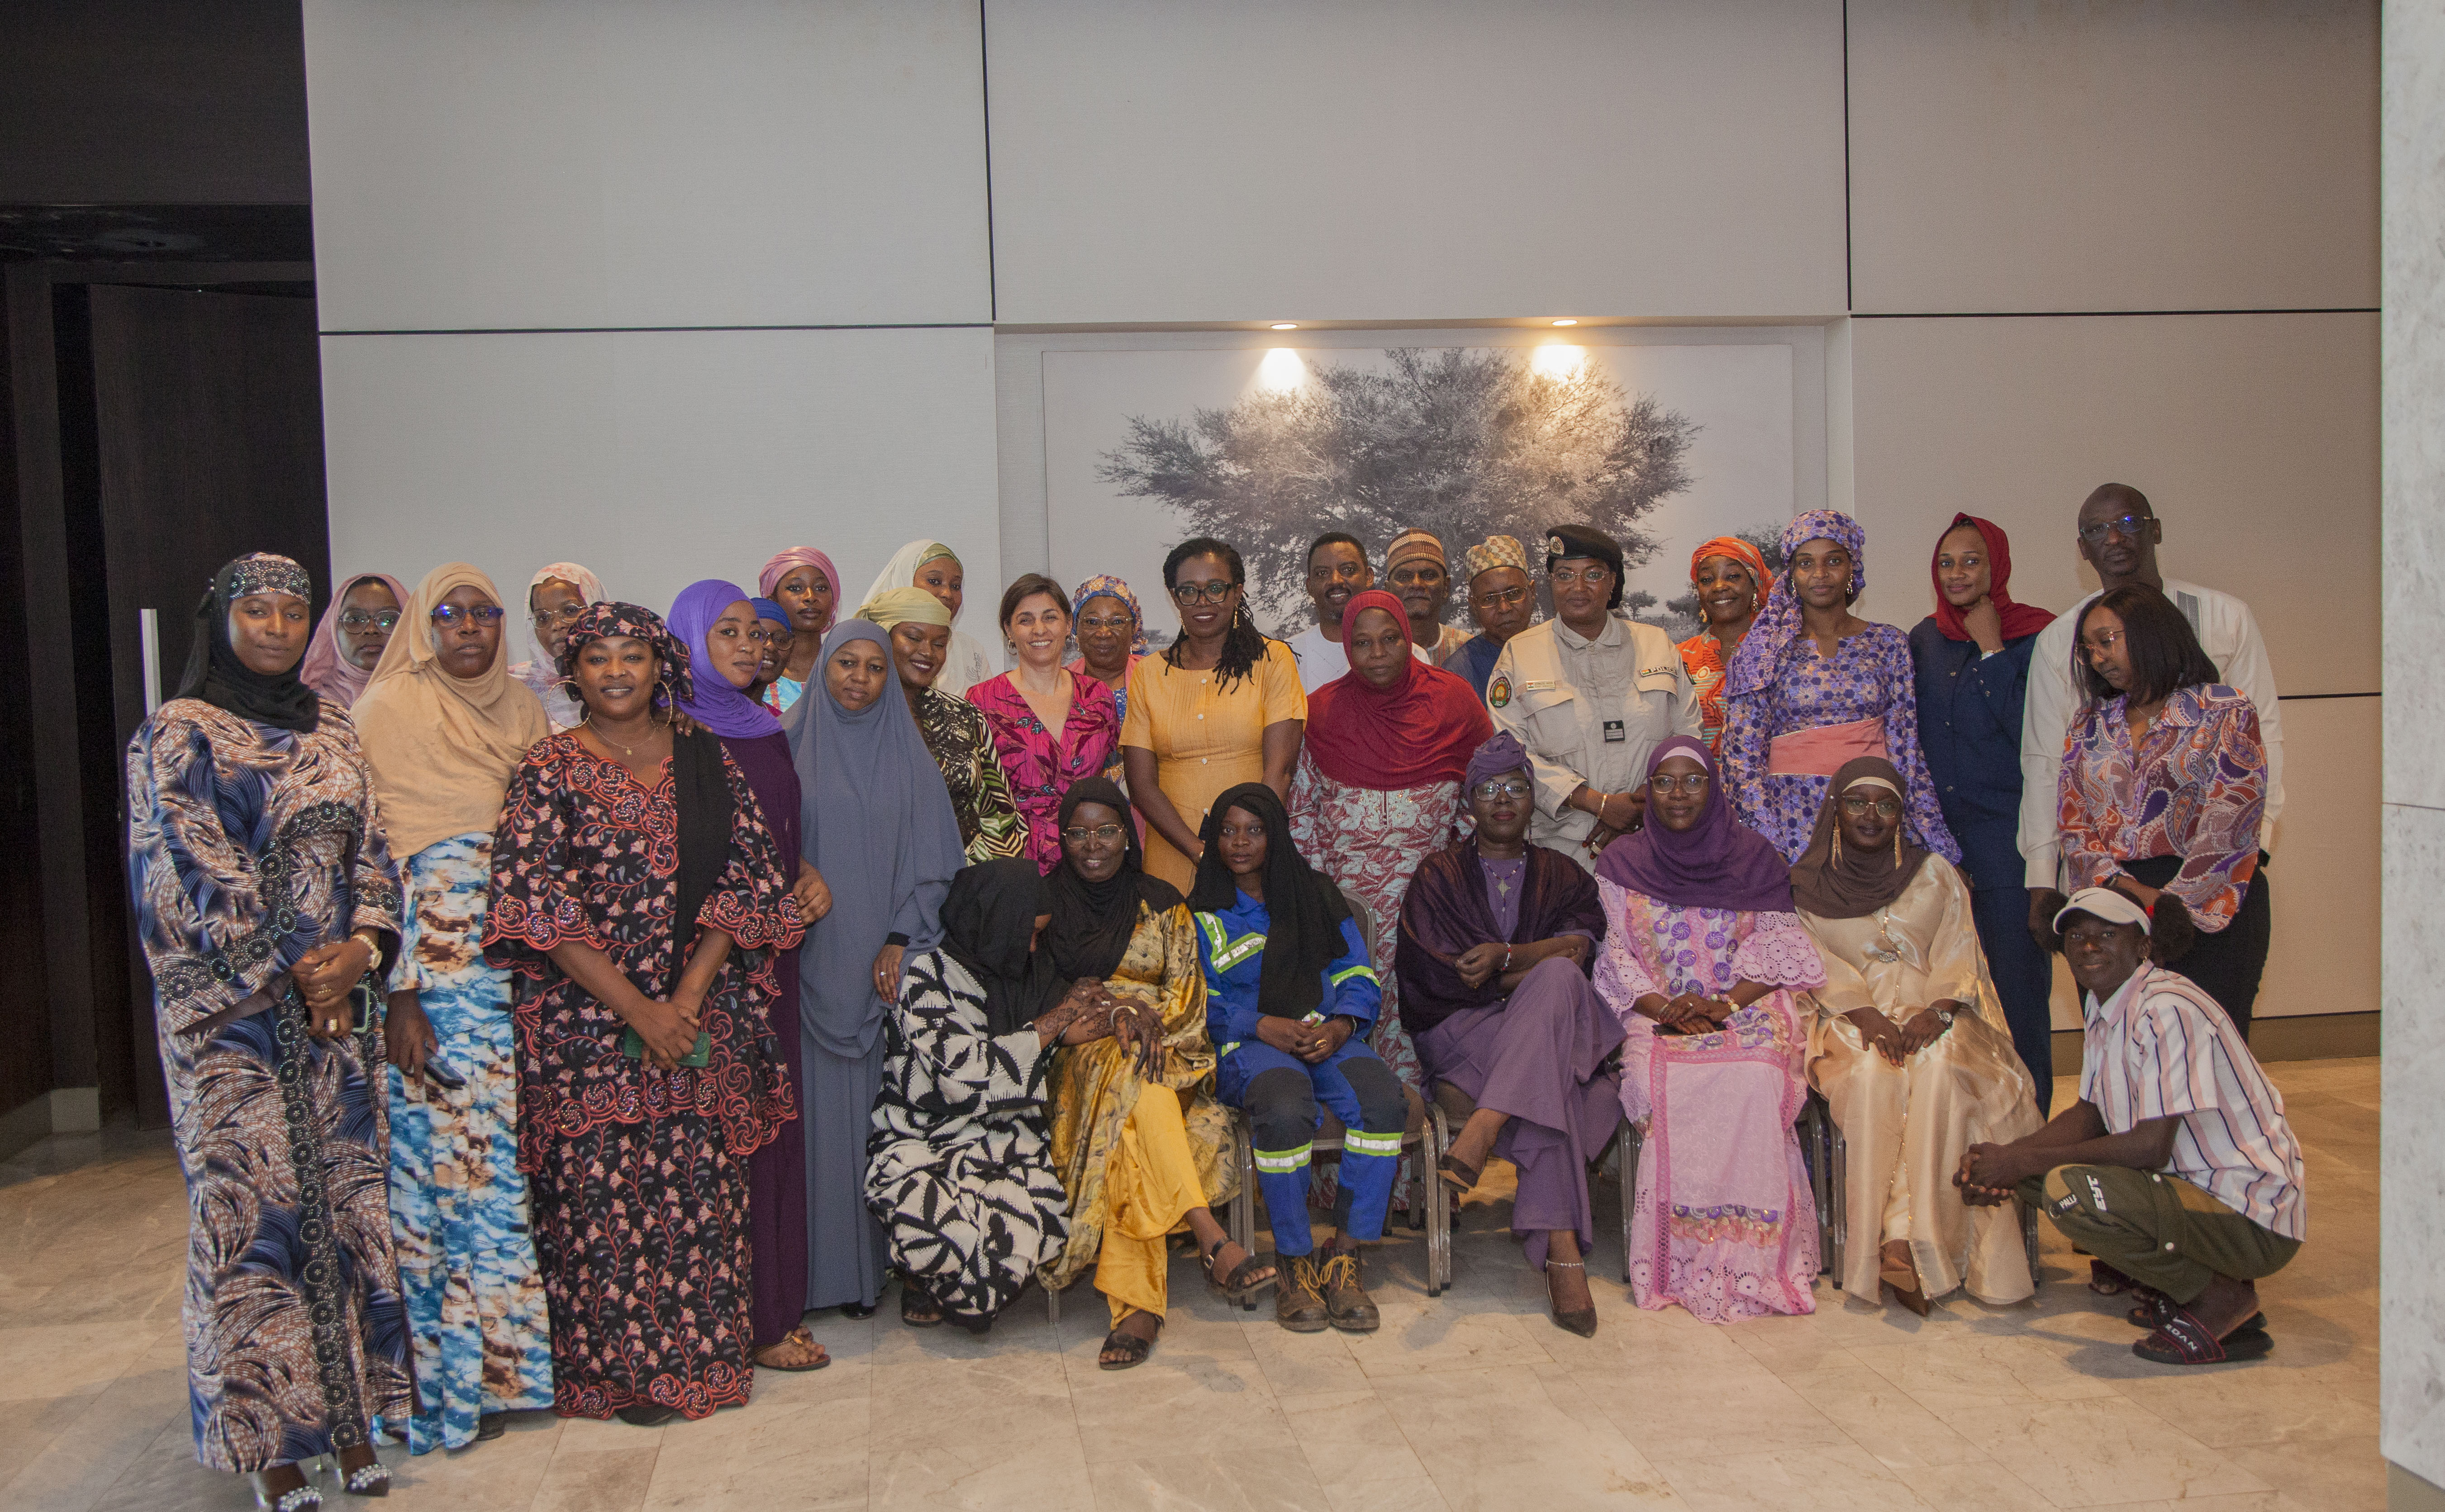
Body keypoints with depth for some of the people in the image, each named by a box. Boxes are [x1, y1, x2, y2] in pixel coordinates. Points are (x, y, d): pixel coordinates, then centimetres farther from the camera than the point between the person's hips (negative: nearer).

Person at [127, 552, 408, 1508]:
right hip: (230, 1008, -5)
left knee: (344, 1193, 6)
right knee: (252, 1204, -2)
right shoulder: (178, 735, -3)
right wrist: (296, 969, -12)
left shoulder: (332, 735, 13)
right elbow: (201, 869, -10)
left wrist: (362, 947, -8)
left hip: (335, 999, 5)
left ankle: (350, 1414, 15)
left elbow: (369, 853, 9)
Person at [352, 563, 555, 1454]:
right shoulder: (392, 709, -3)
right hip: (440, 971, -5)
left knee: (522, 1148, 6)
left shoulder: (520, 707, 14)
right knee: (447, 1155, -2)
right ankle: (454, 1373, 10)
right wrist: (399, 996, -15)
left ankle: (514, 1349, 19)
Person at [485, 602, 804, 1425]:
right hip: (586, 1017, -2)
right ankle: (618, 1367, 14)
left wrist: (689, 996, -9)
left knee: (703, 1185, 3)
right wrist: (638, 1011, -14)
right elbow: (535, 899, -8)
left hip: (703, 1011, 2)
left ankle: (701, 1357, 18)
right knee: (600, 1190, -1)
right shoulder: (549, 768, 0)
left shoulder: (707, 761, 8)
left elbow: (748, 877, 2)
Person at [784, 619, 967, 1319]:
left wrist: (900, 941, -7)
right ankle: (825, 1266, 7)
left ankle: (880, 1259, 9)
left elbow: (932, 862, 4)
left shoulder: (909, 756, 7)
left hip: (888, 960, 0)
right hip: (815, 963, 0)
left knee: (882, 1106, 1)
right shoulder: (792, 750, 6)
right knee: (821, 1104, 0)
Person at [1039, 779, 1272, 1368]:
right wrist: (1117, 1007, -15)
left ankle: (1135, 1304, -43)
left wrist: (1146, 1015, -17)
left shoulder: (1163, 904, 14)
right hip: (1080, 1058, -1)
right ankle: (1214, 1242, -50)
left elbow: (1186, 989, 6)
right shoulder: (1047, 904, 10)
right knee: (1133, 1082, -39)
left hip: (1162, 1054, 1)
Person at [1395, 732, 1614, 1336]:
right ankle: (1563, 1252, -49)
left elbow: (1582, 944, -1)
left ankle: (1484, 1128, -50)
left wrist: (1505, 957, -18)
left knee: (1557, 982, -37)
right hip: (1461, 1034, -2)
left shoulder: (1561, 874, 21)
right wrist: (1544, 964, -5)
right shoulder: (1439, 875, 13)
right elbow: (1439, 973, -3)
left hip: (1555, 1024, 2)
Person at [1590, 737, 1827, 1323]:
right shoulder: (1622, 863, 13)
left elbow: (1777, 947, 6)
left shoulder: (1752, 856, 14)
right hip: (1658, 1017, 0)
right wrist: (1661, 1006, -12)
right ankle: (1686, 1256, -24)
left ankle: (1753, 1253, -26)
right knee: (1667, 1083, -33)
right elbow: (1613, 954, 6)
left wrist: (1727, 1003, -12)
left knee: (1754, 1080, -33)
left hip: (1746, 1011, 0)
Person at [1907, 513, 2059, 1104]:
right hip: (1937, 829, 4)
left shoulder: (2032, 637, -3)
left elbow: (2031, 730, -14)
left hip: (2008, 830, -4)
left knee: (2015, 974, -2)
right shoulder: (1924, 640, 11)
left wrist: (1991, 650, -13)